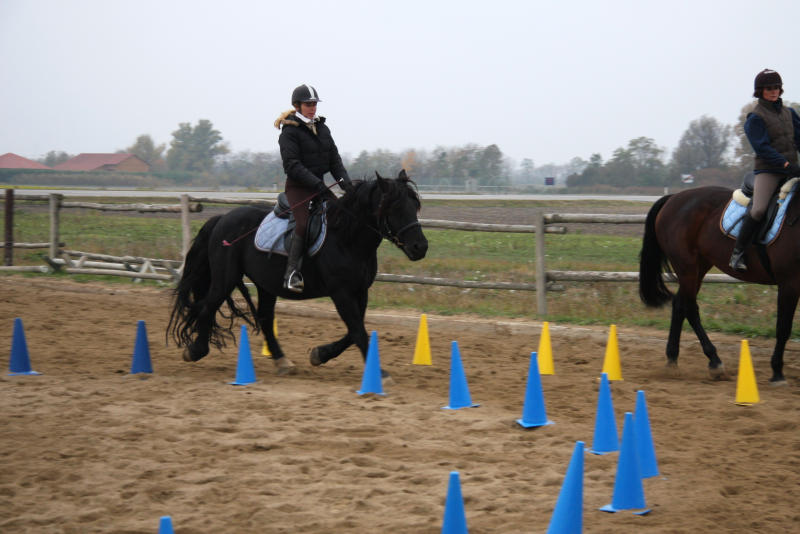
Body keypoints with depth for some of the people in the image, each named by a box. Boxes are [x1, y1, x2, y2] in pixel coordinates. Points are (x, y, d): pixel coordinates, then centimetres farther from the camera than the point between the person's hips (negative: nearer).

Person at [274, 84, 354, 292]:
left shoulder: (322, 128, 13)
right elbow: (292, 166, -16)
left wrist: (345, 182, -3)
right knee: (303, 224, -26)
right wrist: (317, 184, -23)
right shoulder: (290, 132, -8)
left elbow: (334, 159, 13)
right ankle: (291, 273, -29)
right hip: (297, 187, -7)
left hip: (319, 185, 7)